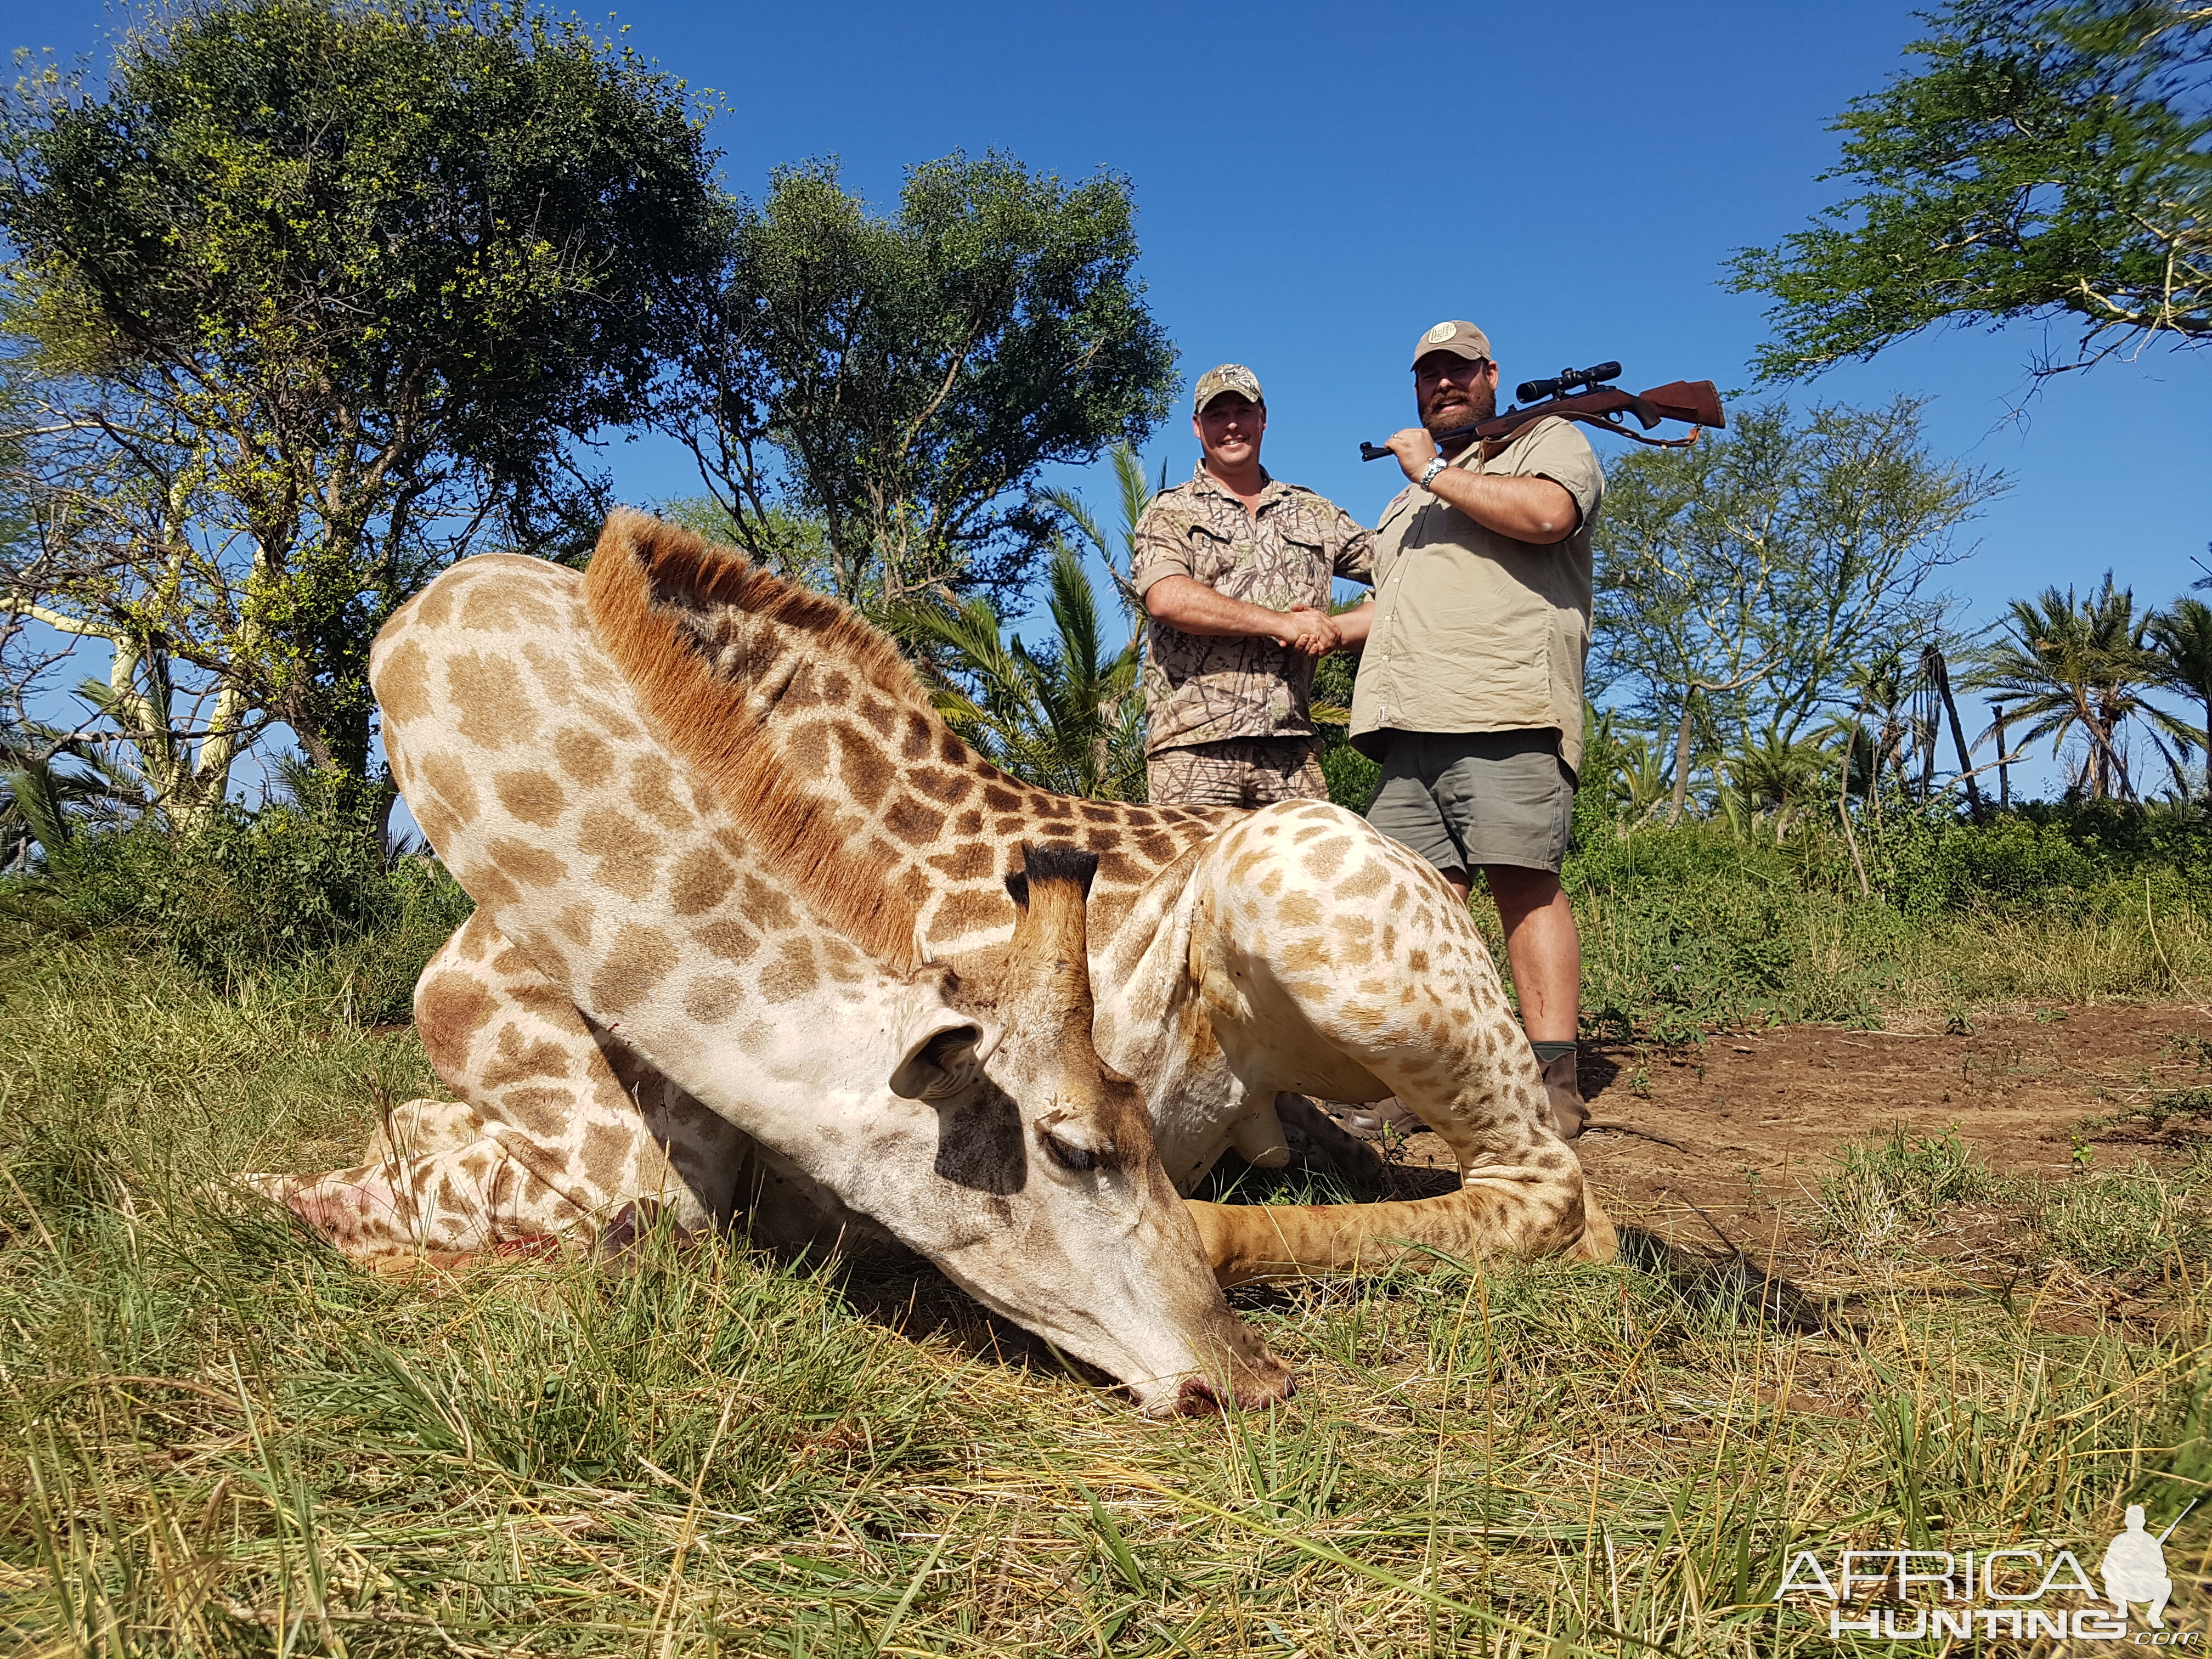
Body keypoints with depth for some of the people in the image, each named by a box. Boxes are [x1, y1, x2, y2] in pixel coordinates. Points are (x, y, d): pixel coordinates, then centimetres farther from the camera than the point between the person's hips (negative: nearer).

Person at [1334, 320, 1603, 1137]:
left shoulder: (1549, 440, 14)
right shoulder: (1408, 501, 36)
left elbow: (1547, 514, -10)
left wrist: (1433, 472, -1)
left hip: (1503, 708, -6)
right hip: (1412, 723, 7)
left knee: (1524, 883, -14)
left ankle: (1553, 1082, -14)